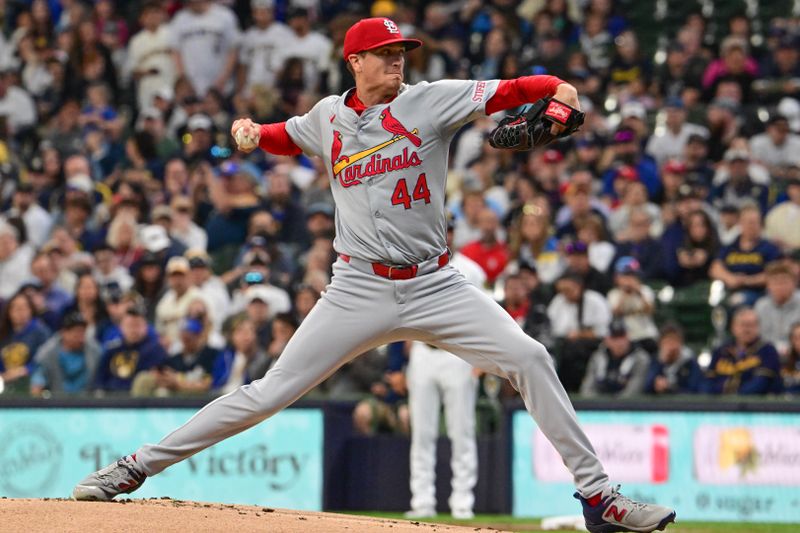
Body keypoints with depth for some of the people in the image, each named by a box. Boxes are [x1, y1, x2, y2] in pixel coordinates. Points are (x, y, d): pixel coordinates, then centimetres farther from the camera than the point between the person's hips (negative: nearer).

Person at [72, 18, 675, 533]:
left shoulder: (431, 101, 0)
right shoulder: (329, 117, 8)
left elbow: (509, 91, -11)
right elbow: (286, 137, 29)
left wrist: (560, 89, -31)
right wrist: (251, 132, 8)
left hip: (434, 286, 0)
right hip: (359, 291, 0)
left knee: (528, 357, -15)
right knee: (270, 392, -3)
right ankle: (135, 468, 5)